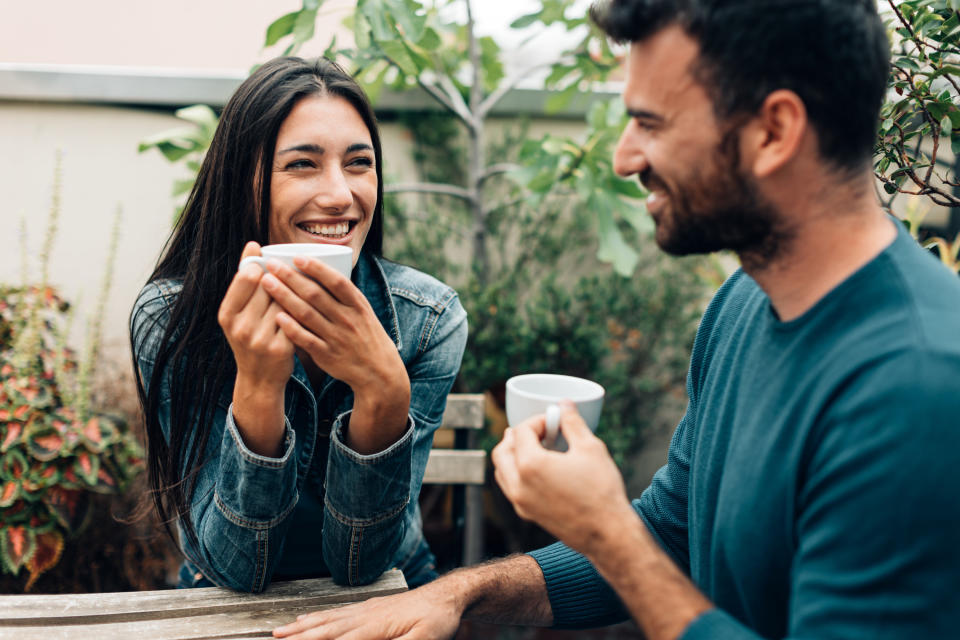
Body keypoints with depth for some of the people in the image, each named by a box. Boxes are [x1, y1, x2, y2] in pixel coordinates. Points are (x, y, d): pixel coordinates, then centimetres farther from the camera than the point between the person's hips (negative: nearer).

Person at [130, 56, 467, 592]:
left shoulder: (430, 319, -14)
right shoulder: (169, 320, -15)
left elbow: (360, 561, -15)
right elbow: (233, 567, -17)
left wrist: (383, 391, -31)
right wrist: (258, 384, -32)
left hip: (388, 598, 1)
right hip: (227, 607, 0)